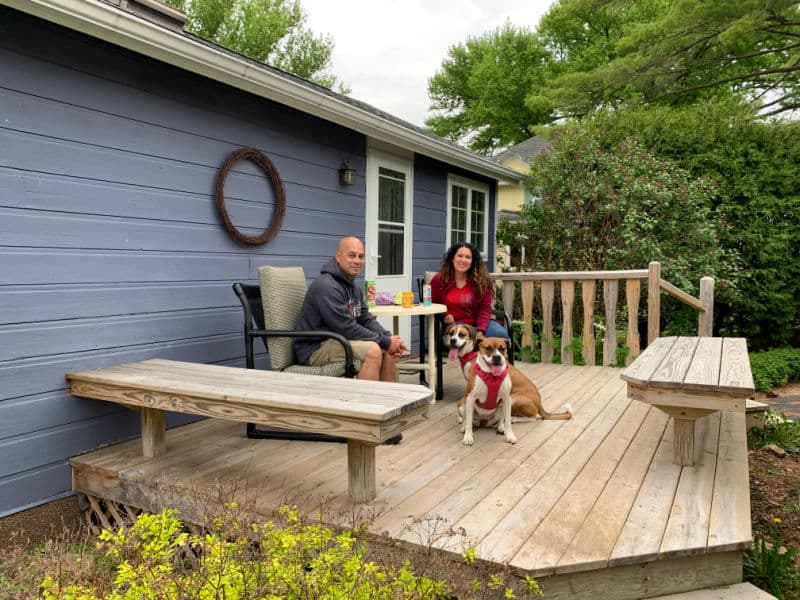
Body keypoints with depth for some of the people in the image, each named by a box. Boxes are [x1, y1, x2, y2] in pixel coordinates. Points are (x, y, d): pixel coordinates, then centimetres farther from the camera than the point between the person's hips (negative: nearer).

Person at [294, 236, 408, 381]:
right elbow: (346, 327, -24)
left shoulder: (355, 287, 11)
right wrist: (385, 341, -19)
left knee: (388, 349, 6)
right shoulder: (326, 286, -21)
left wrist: (389, 337, -7)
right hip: (316, 348, -10)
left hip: (338, 340, 10)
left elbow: (366, 319, 12)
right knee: (373, 350, -26)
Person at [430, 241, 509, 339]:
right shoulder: (439, 280, -1)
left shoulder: (481, 280, 0)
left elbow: (485, 308, -3)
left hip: (478, 322, 2)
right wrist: (444, 314, -9)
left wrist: (480, 331, -19)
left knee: (501, 334, -25)